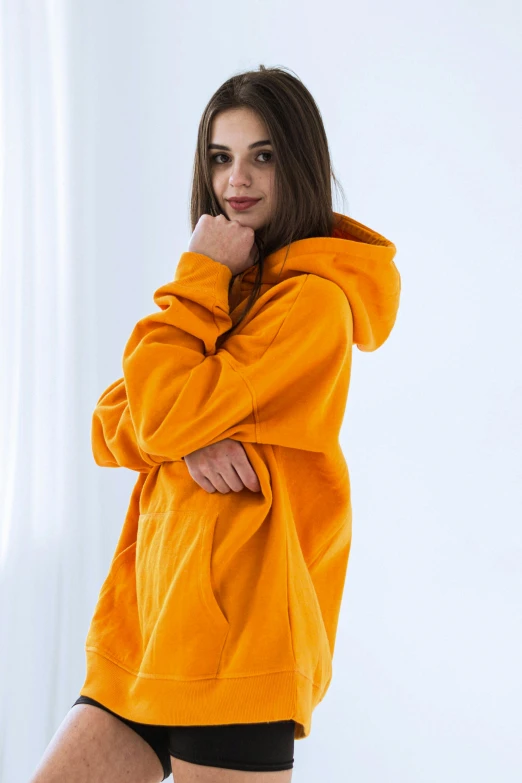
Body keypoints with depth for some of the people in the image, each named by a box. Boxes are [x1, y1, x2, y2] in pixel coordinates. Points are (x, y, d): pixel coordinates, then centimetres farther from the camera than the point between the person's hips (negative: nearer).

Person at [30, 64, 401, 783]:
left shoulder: (313, 297, -10)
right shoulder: (227, 286, 17)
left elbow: (165, 417, -17)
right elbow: (109, 428, 11)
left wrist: (197, 279, -7)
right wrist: (190, 443, -10)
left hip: (235, 622, -8)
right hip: (153, 616, 8)